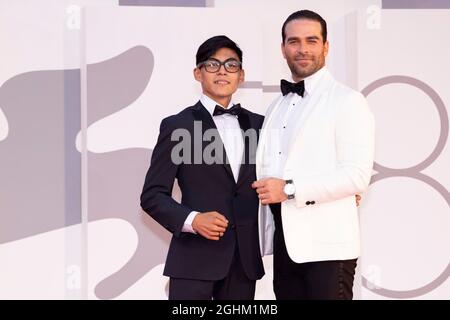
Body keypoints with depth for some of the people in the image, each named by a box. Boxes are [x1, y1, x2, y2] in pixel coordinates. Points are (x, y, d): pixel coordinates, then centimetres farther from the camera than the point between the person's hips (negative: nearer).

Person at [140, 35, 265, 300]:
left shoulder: (258, 124, 13)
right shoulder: (177, 126, 1)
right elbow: (152, 195, -2)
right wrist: (192, 219, -18)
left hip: (245, 257, 4)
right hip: (195, 257, -4)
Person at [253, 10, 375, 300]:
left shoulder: (347, 101, -6)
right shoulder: (278, 106, 18)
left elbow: (358, 175, -15)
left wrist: (290, 189, -17)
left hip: (326, 243, -7)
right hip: (283, 241, 7)